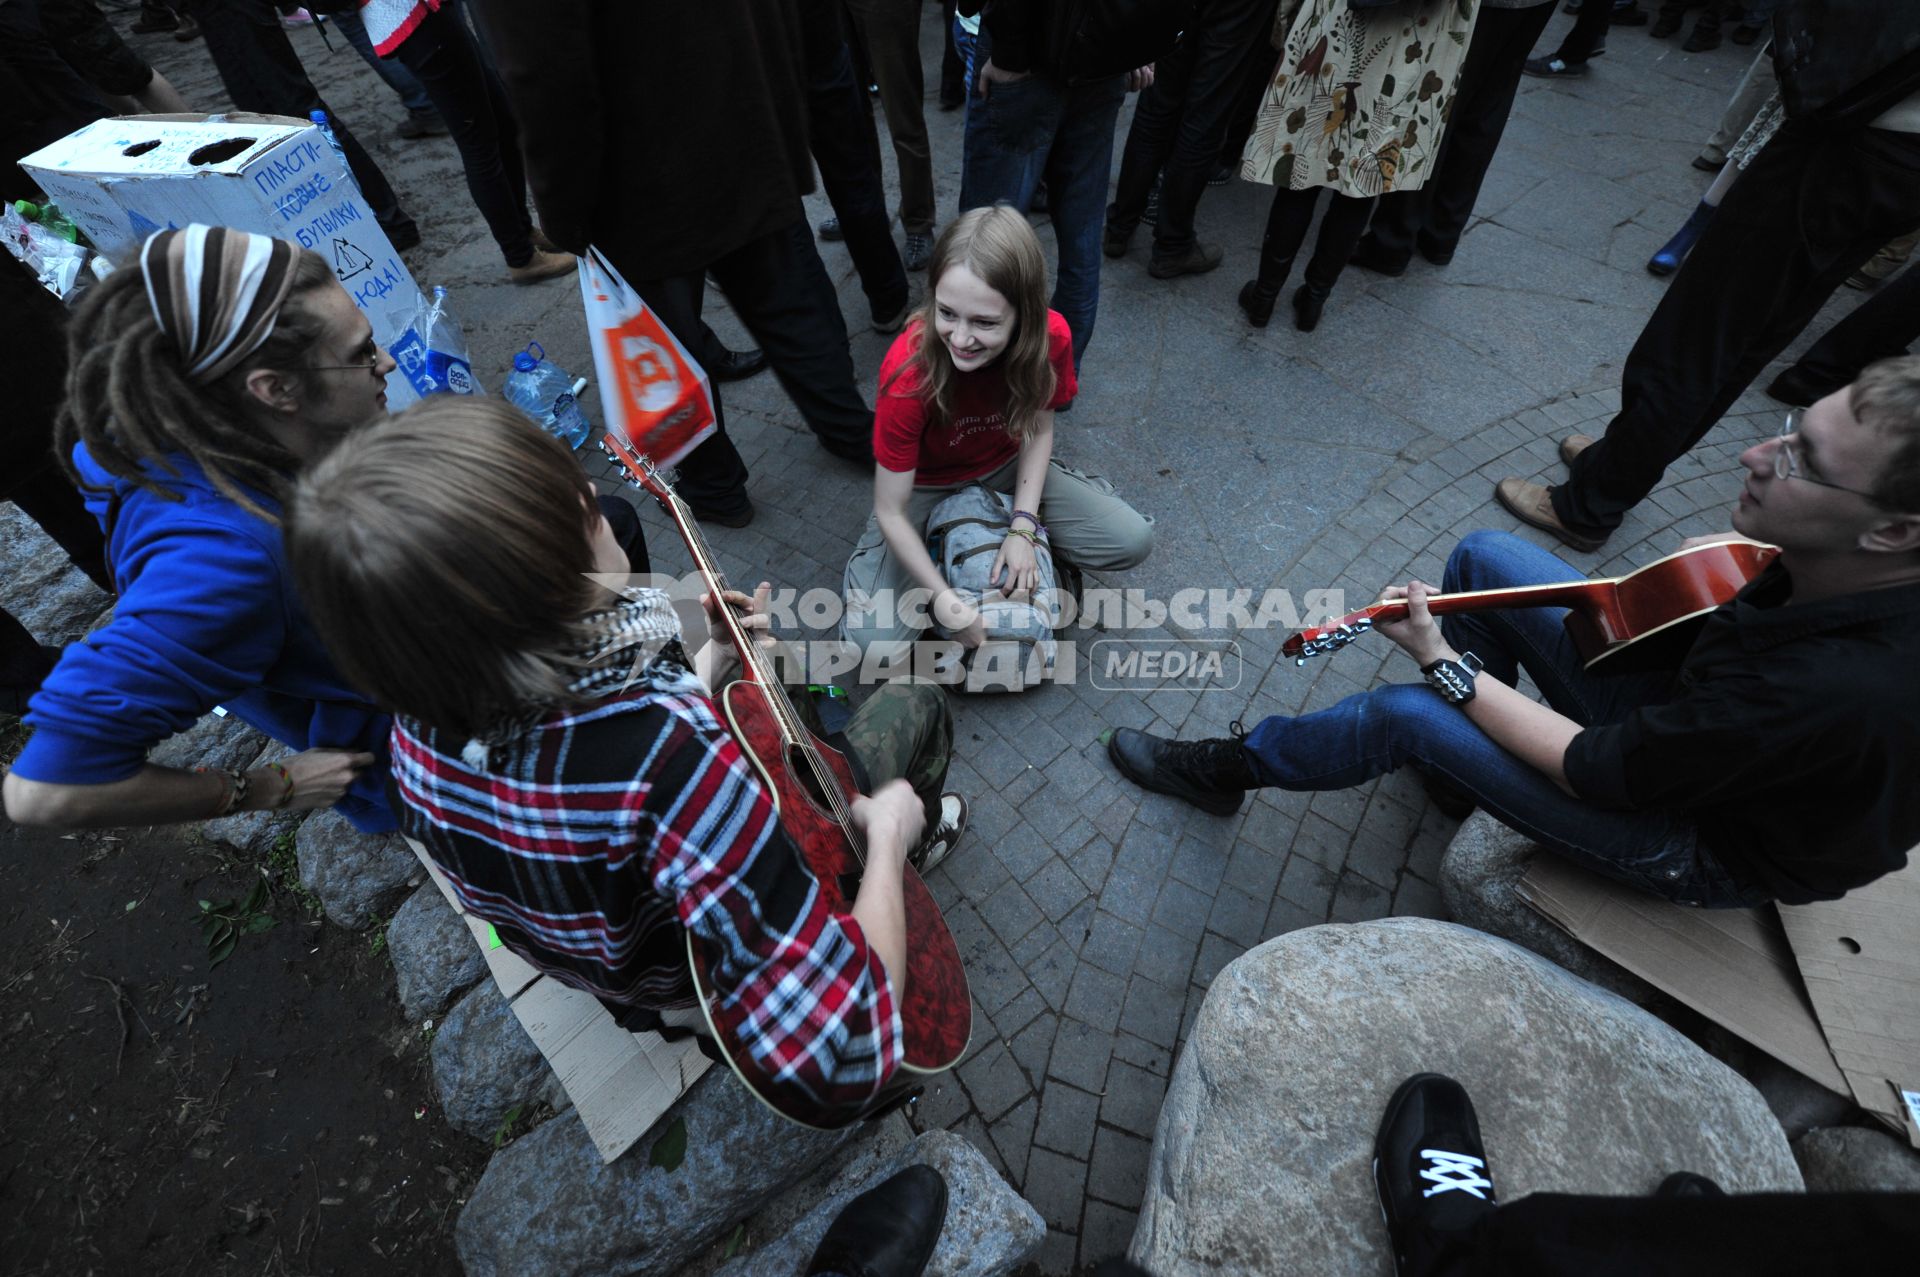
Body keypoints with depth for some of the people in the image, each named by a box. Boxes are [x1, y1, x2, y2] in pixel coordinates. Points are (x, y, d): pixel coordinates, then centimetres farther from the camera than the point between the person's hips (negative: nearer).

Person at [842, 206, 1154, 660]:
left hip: (1005, 469, 3)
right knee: (873, 643, -20)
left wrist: (1023, 526, -17)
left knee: (1133, 541, -10)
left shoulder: (1050, 335, -24)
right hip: (926, 486, -3)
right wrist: (945, 599, -27)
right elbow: (891, 513, -26)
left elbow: (1039, 427, -5)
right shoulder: (909, 372, -33)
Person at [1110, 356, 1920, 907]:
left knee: (1406, 716, -20)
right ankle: (1469, 731, 23)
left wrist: (1440, 662, -22)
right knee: (1484, 556, -3)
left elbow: (1591, 771, -27)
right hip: (1685, 703, 7)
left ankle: (1229, 768, 7)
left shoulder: (1843, 689, -38)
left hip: (1712, 842, -6)